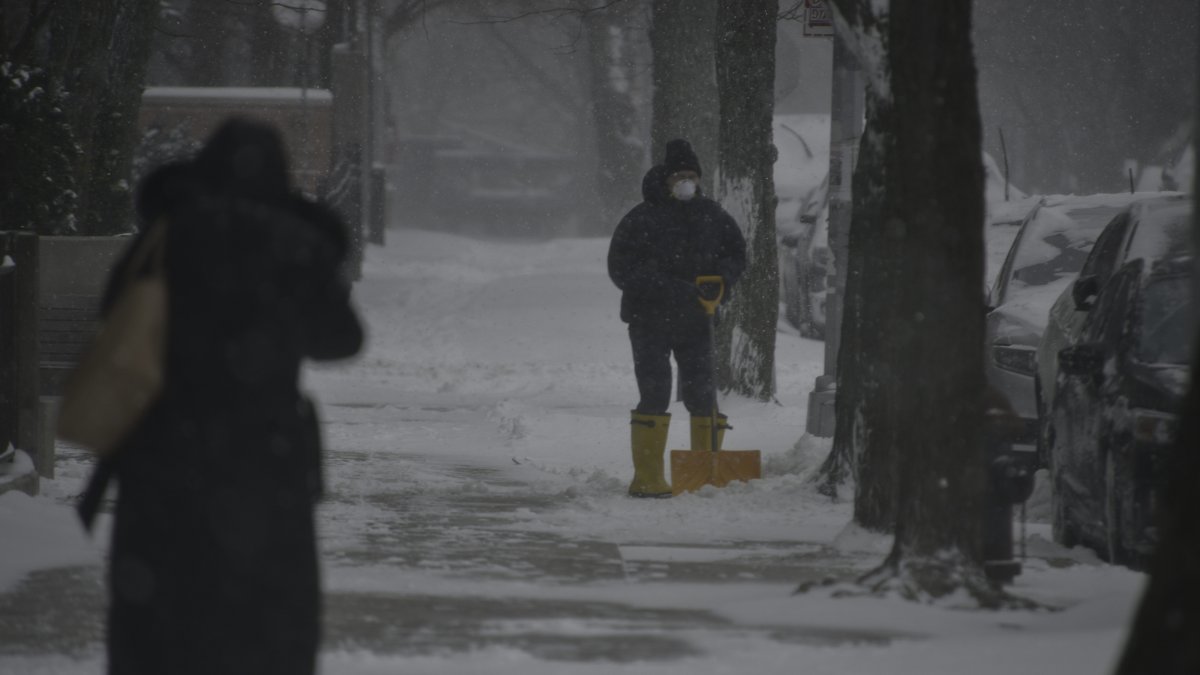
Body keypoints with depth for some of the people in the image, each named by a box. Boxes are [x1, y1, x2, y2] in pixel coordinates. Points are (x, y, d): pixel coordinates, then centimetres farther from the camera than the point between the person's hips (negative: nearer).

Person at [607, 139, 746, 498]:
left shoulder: (711, 216, 4)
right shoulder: (642, 219, -10)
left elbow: (736, 253, 16)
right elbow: (621, 268, -14)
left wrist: (720, 281, -6)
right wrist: (667, 289, -23)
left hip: (694, 320, 5)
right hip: (649, 320, -5)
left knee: (701, 395, 7)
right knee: (655, 396, -9)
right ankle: (647, 478, -6)